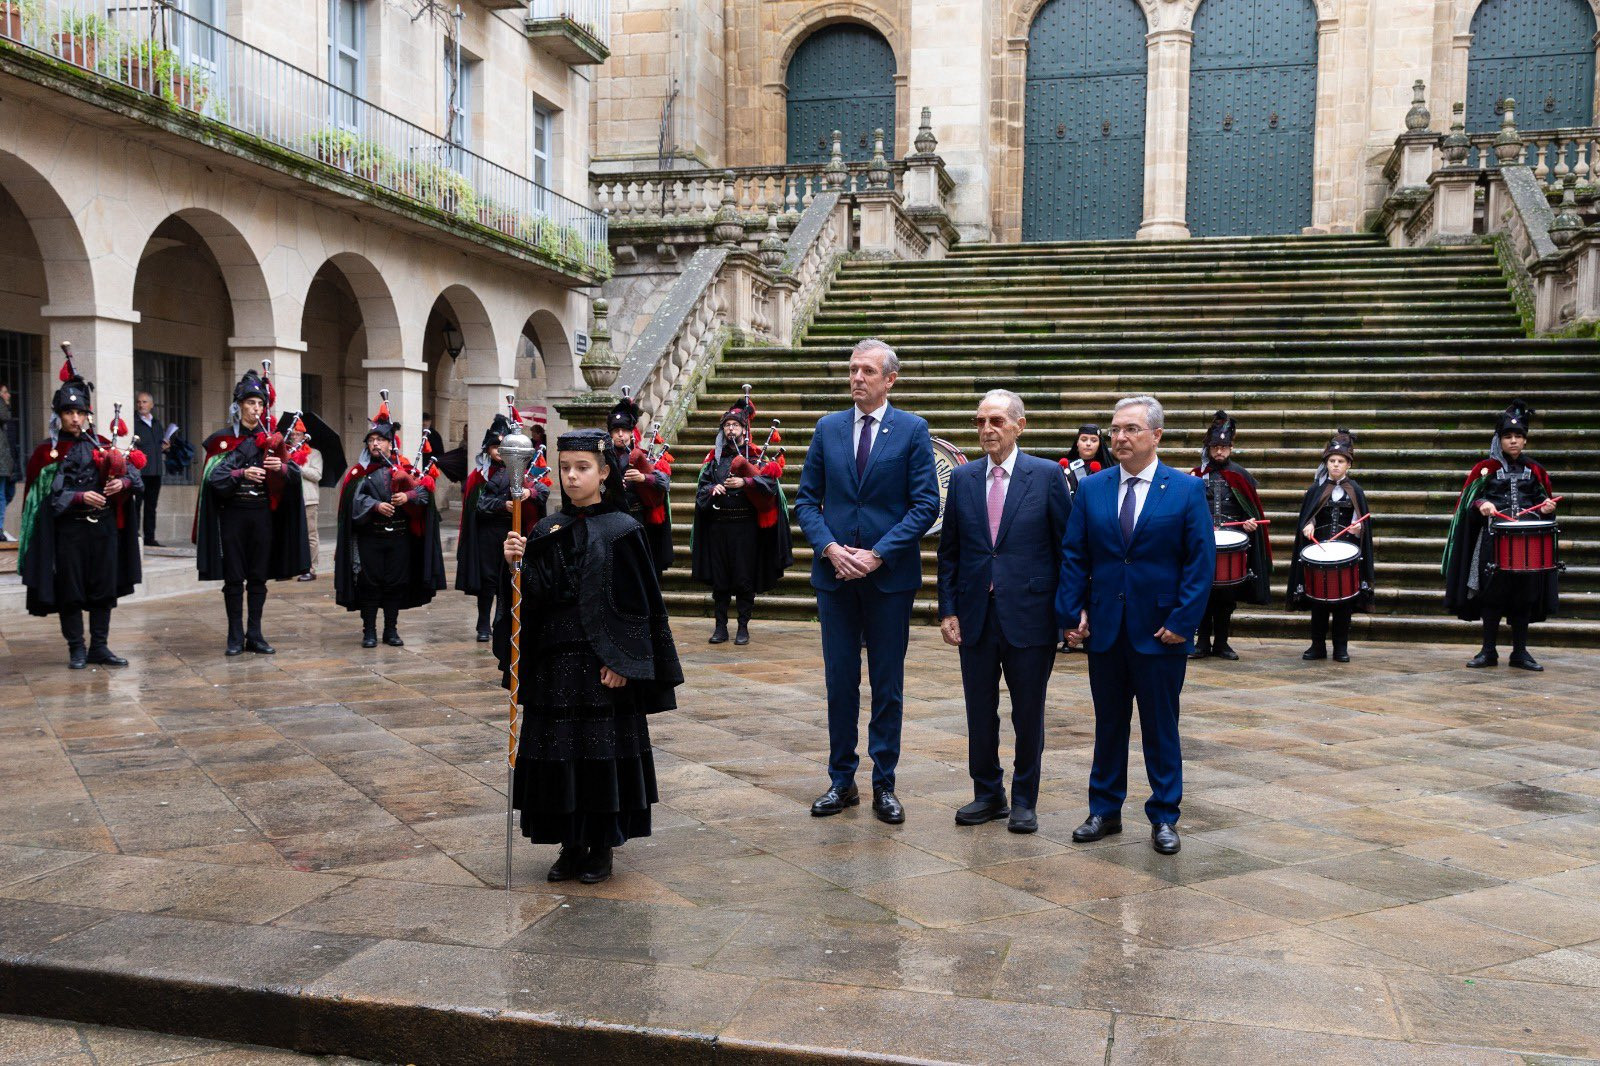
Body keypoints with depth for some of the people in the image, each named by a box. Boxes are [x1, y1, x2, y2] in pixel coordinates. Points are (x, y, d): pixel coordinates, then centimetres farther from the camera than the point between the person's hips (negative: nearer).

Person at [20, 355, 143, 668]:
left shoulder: (102, 444, 10)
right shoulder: (47, 452, 1)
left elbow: (133, 471, 5)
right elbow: (47, 493, -8)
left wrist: (123, 482, -16)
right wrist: (79, 497, -20)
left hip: (104, 526, 3)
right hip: (68, 528, -3)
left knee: (104, 589, 7)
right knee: (70, 592, 3)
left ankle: (99, 647, 16)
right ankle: (77, 650, 13)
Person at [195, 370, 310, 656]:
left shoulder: (271, 439, 9)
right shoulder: (223, 439, 1)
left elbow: (294, 474, 3)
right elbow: (214, 478, -9)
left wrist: (281, 467, -18)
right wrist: (243, 474, -23)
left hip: (262, 514, 3)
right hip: (233, 513, -2)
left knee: (259, 577, 5)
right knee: (234, 577, 2)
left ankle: (254, 635, 12)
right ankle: (235, 636, 9)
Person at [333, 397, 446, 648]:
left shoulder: (404, 467, 6)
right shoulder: (360, 471, 4)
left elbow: (425, 488, -3)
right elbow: (355, 498, -9)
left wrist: (408, 496, -21)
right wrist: (375, 506, -22)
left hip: (399, 536, 1)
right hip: (369, 536, -1)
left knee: (396, 584, 6)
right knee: (369, 583, 1)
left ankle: (391, 630, 16)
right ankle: (369, 631, 10)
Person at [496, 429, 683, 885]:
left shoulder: (621, 531, -5)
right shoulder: (547, 531, 8)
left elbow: (638, 603, -7)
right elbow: (535, 596, 2)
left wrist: (621, 660, -13)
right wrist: (516, 565, -16)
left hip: (603, 663, -4)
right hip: (553, 663, 4)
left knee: (603, 750, 2)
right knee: (558, 752, 7)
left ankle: (601, 847, 16)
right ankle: (570, 846, 21)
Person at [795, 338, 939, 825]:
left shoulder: (913, 430, -2)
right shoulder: (828, 428, 7)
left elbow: (926, 504, -7)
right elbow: (806, 499, 7)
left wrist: (877, 554, -14)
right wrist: (829, 548, -10)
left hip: (889, 574, -2)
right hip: (835, 573, 3)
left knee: (888, 685, 6)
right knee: (839, 681, 9)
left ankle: (884, 785, 16)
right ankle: (841, 780, 20)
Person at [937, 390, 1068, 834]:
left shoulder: (1047, 475, -4)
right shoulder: (962, 477, 6)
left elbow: (1068, 545, -2)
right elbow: (949, 550, 8)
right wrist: (948, 609, 2)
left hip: (1029, 614, -3)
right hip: (975, 614, 3)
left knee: (1028, 714, 8)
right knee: (980, 712, 11)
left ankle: (1024, 800, 23)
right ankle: (987, 794, 27)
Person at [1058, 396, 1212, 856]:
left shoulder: (1187, 490, -3)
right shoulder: (1091, 488, 5)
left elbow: (1201, 561, -6)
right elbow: (1073, 556, 5)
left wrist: (1182, 621, -12)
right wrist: (1072, 612, -4)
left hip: (1160, 631, -3)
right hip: (1105, 628, 3)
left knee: (1161, 728, 7)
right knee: (1108, 725, 12)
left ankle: (1164, 818, 18)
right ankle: (1105, 811, 23)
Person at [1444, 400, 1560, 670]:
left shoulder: (1535, 471, 10)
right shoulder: (1486, 468, 2)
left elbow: (1543, 504, 16)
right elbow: (1469, 504, 0)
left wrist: (1547, 509, -6)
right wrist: (1481, 506, -21)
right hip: (1494, 539, -2)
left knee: (1524, 597, 4)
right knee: (1492, 594, 0)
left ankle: (1520, 652, 13)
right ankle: (1488, 651, 9)